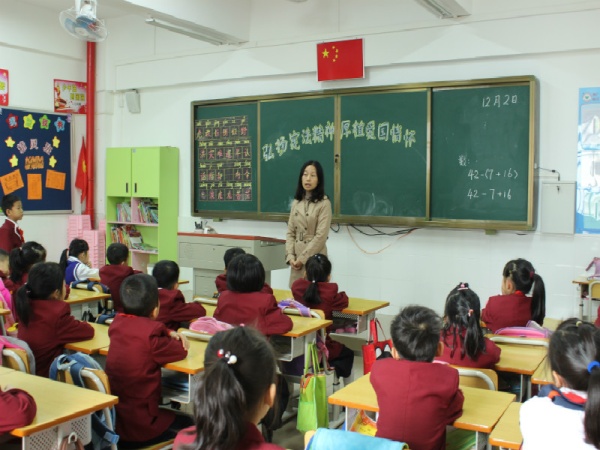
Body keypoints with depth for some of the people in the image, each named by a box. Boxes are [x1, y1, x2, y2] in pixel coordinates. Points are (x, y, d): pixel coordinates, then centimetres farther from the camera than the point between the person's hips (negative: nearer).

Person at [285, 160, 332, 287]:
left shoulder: (324, 203, -7)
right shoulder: (296, 202, 11)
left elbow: (321, 236, -13)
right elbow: (290, 232, 9)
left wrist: (303, 258, -12)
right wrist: (290, 256, -4)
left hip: (314, 259, -5)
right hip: (297, 260, 5)